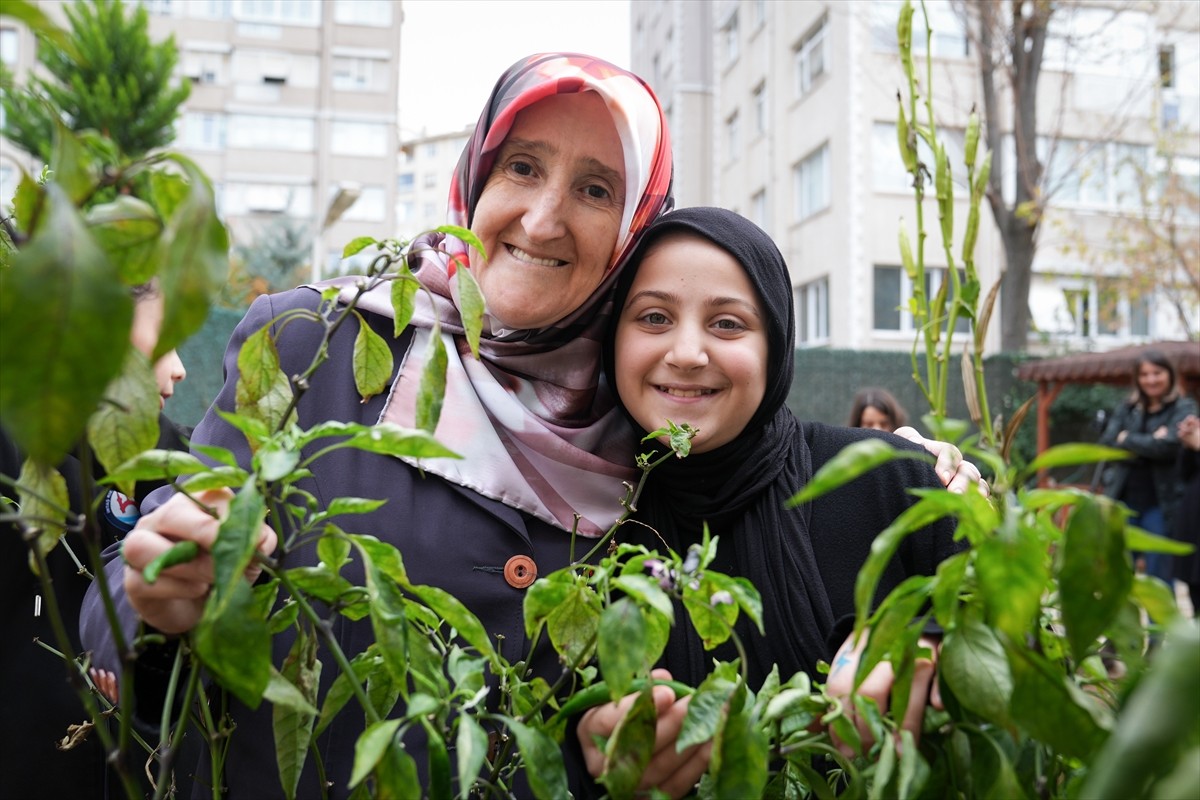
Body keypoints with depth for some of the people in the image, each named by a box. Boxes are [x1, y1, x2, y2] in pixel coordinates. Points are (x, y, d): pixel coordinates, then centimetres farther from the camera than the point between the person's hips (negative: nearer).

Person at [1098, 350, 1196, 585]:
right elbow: (1106, 444, -3)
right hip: (1123, 501, 3)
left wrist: (1128, 440, -4)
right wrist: (1148, 444, -14)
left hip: (1161, 504, -3)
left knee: (1159, 578, 3)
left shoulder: (1183, 408, 0)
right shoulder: (1125, 409, 10)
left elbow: (1169, 445, -16)